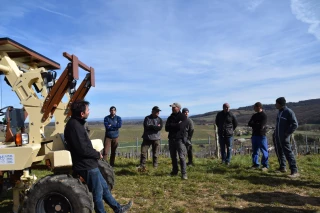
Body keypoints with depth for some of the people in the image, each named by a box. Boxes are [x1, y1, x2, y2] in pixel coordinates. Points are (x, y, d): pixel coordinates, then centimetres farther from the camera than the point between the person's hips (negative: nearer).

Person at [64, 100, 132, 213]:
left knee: (104, 186, 20)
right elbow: (82, 149, -27)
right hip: (86, 166, -10)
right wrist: (97, 154, -11)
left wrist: (95, 153, 4)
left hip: (89, 164, 10)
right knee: (97, 192, 6)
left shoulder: (76, 123, 9)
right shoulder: (74, 125, -23)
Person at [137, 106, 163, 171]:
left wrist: (151, 126, -12)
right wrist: (155, 126, -10)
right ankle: (142, 166, 5)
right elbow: (146, 126, -14)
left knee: (155, 154, 6)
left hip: (156, 138, 1)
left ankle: (155, 166, 18)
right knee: (143, 152, -5)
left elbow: (160, 128, -10)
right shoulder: (147, 118, 2)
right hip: (147, 138, -1)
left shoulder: (159, 119, 7)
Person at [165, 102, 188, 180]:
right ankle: (175, 171, 27)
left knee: (182, 157, -9)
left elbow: (180, 126, -19)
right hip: (171, 139, 6)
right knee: (173, 156, 13)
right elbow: (167, 128, 0)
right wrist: (176, 125, -10)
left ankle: (184, 174, -4)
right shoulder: (170, 117, 12)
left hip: (180, 139, -5)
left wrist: (171, 125, -6)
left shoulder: (183, 117, -3)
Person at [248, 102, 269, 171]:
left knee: (264, 151, 0)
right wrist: (257, 125, -10)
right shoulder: (254, 115, 13)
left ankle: (265, 165, 9)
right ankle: (255, 164, 20)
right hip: (254, 135, 7)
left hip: (262, 136, -7)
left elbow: (261, 126, -18)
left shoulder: (264, 115, -10)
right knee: (255, 151, 11)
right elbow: (249, 124, 6)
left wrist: (253, 124, -4)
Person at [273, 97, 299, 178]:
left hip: (284, 137, -9)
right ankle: (282, 167, 27)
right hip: (277, 137, 9)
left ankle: (295, 171, -7)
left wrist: (287, 133, -17)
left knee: (288, 153, -9)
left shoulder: (289, 112, -12)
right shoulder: (280, 112, 13)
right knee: (279, 152, 15)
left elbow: (295, 124, -16)